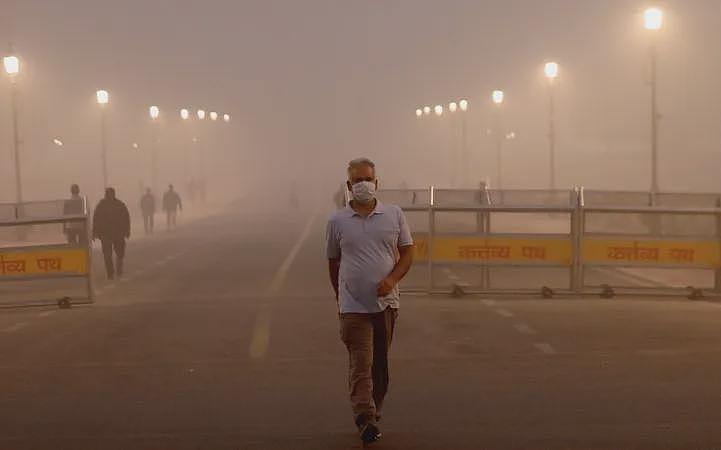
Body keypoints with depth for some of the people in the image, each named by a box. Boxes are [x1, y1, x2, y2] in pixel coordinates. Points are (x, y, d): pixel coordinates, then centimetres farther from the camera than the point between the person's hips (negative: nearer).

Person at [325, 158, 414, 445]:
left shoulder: (394, 215, 6)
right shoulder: (337, 222, 4)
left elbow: (407, 252, 6)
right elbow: (333, 262, 14)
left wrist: (392, 279, -11)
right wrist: (340, 297, 18)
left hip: (386, 303, 2)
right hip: (353, 306, -2)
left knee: (380, 364, 9)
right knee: (360, 364, -11)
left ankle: (373, 415, 21)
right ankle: (366, 421, -18)